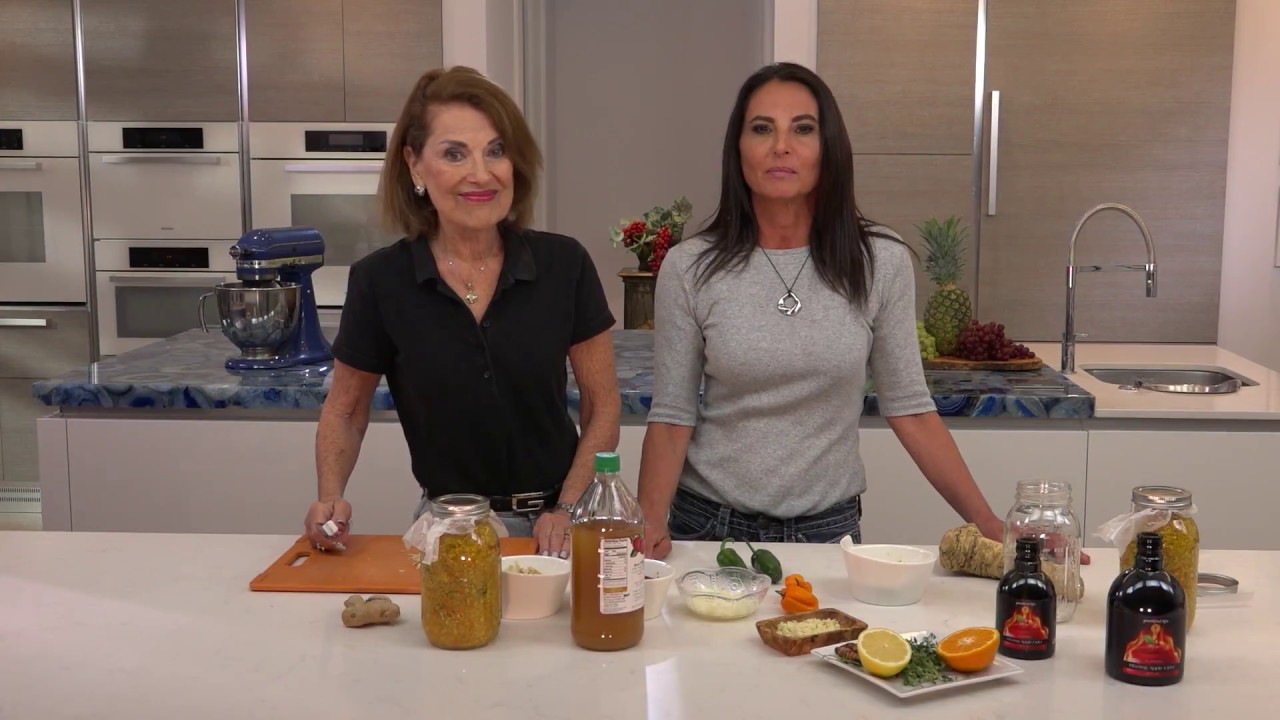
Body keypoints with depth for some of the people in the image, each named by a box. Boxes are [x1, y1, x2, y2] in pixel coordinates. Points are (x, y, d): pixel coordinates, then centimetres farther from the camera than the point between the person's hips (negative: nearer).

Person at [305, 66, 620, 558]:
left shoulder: (564, 265, -4)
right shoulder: (380, 281, -5)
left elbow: (602, 405, 4)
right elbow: (345, 411, 9)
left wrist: (567, 510, -7)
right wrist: (330, 499, -8)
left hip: (554, 524, 0)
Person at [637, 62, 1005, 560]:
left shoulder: (881, 263, -6)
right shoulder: (689, 269, -8)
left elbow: (909, 409, -2)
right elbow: (672, 416, -6)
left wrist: (991, 527, -7)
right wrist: (651, 522, -20)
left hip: (829, 528, 1)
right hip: (708, 526, 0)